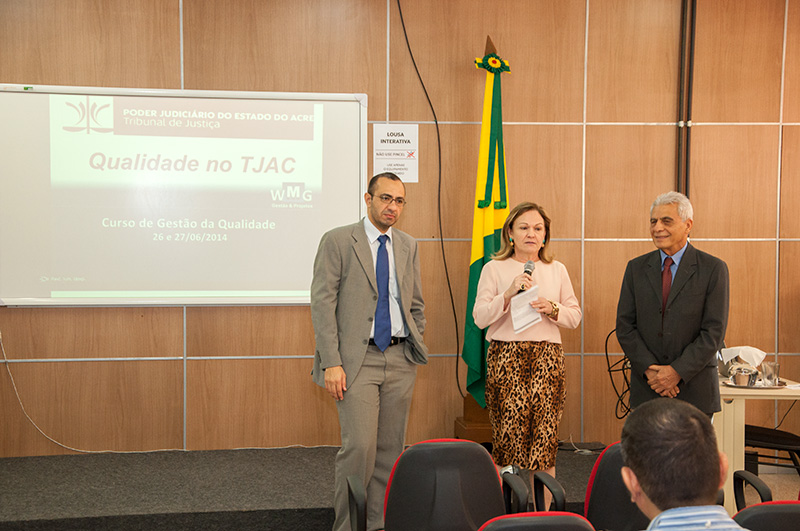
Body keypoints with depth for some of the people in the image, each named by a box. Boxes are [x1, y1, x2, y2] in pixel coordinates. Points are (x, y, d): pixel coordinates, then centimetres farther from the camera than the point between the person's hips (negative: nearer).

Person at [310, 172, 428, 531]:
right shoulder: (337, 241, -3)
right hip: (357, 360, -5)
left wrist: (415, 349, 11)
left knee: (390, 448, 7)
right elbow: (322, 304, -8)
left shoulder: (408, 247, 13)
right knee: (360, 445, -11)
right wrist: (331, 363, -14)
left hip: (400, 360, 5)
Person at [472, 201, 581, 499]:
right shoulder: (495, 269, 6)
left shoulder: (557, 270, 14)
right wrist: (509, 294, -14)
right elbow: (480, 318, -1)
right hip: (506, 355, -2)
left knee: (545, 431, -3)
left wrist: (553, 309, -5)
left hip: (548, 356, 2)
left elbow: (575, 317, 15)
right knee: (509, 431, -5)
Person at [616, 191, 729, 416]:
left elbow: (714, 332, -7)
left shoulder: (713, 269, -2)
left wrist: (678, 372, -14)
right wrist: (650, 370, -10)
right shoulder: (636, 268, 7)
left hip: (694, 391, -2)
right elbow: (625, 326, 3)